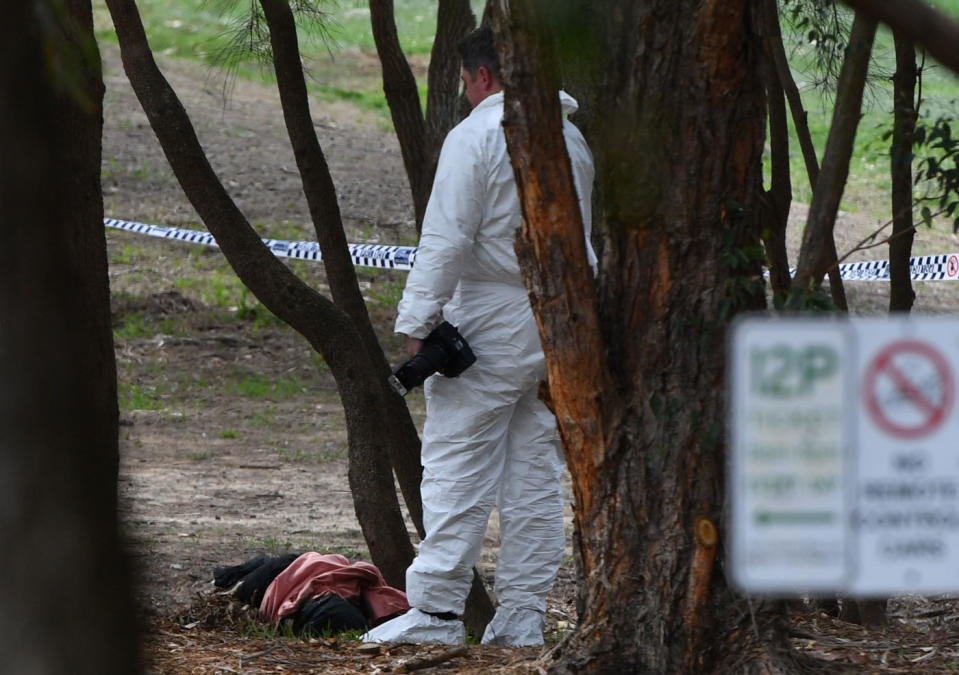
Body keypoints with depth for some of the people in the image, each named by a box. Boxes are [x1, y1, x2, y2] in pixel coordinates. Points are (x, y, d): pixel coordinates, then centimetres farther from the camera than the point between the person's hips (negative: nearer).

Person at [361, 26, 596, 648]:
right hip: (562, 324, 7)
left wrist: (418, 321, -14)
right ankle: (523, 615, 9)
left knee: (457, 470, -4)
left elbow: (447, 240, -16)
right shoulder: (571, 137, 13)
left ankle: (437, 612, -7)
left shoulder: (476, 136, -10)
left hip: (492, 326, -7)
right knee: (535, 474, 9)